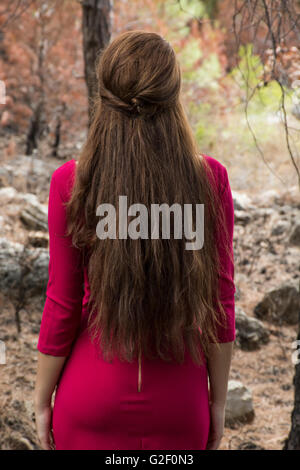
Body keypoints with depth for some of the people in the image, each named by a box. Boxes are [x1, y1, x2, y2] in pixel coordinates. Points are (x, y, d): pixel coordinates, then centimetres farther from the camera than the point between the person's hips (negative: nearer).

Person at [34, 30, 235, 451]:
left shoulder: (72, 182, -13)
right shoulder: (211, 179, -9)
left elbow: (62, 308, -8)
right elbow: (220, 302, -4)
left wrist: (42, 400, 4)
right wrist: (218, 400, 7)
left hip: (94, 397, -1)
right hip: (178, 401, 1)